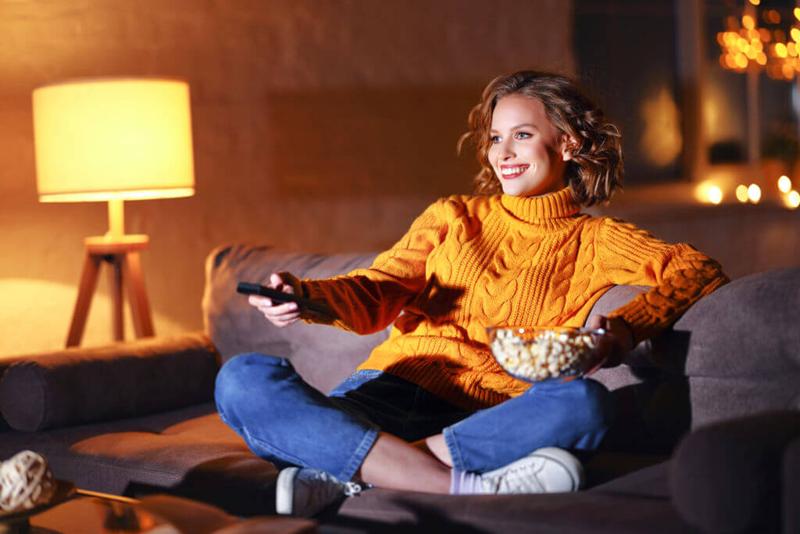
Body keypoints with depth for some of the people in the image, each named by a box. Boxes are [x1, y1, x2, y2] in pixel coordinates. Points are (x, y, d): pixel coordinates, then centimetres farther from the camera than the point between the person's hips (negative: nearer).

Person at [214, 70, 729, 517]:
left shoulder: (593, 239, 17)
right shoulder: (453, 216, 23)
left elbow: (700, 270, 4)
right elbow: (376, 293, 10)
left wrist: (623, 329, -17)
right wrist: (305, 296, -13)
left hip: (489, 419, -2)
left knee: (584, 403, -35)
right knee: (243, 379, -25)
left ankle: (349, 473, -30)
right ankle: (470, 487, -33)